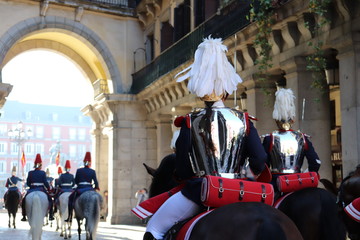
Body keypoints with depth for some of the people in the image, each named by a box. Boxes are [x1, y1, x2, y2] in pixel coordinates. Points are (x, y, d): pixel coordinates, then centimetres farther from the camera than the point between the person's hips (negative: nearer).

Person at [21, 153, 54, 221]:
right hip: (41, 189, -1)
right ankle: (51, 215, 11)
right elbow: (45, 182, -7)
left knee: (24, 201, 17)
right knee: (50, 200, 16)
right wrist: (49, 188, 7)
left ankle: (24, 216, 7)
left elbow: (28, 183, 5)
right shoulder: (43, 173, -5)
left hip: (32, 189, 1)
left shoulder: (30, 173, 1)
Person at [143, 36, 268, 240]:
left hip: (198, 192, -3)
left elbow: (182, 171, -4)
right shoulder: (243, 120, 0)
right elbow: (260, 161, -1)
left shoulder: (191, 122, -6)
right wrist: (252, 177, 20)